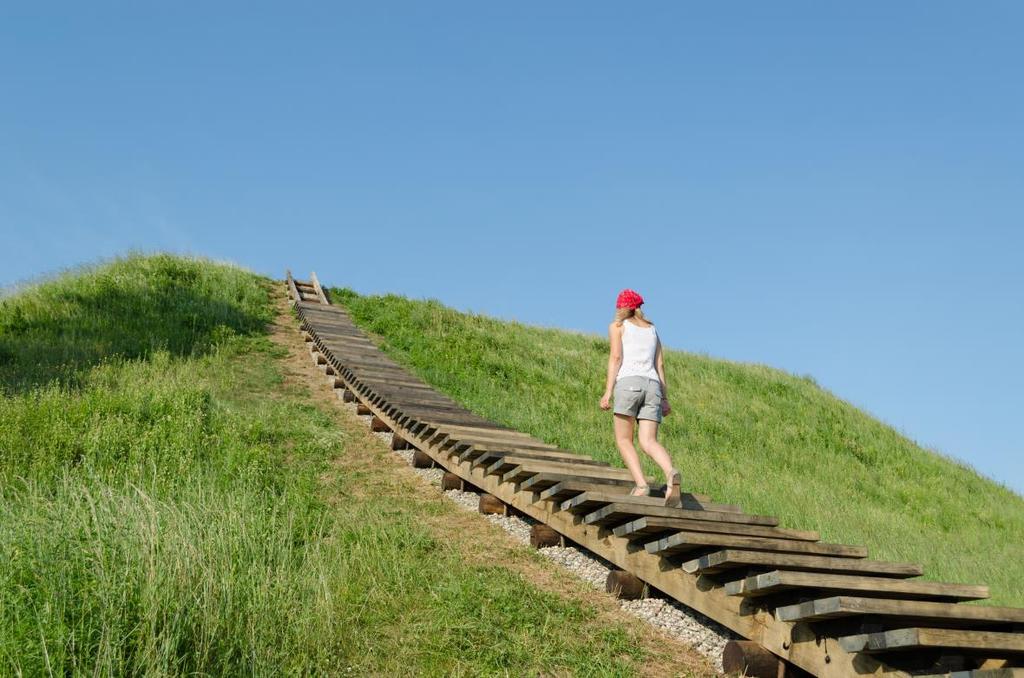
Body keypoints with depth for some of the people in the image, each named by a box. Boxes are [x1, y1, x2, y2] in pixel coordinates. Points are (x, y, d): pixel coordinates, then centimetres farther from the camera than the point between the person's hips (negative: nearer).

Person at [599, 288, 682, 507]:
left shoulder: (617, 326, 14)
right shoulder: (651, 328, 27)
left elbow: (615, 357, -1)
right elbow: (660, 364, 20)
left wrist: (608, 391, -6)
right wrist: (665, 398, 17)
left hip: (629, 382, -4)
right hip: (652, 386, 4)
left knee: (624, 440, 3)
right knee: (649, 442, -6)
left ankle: (641, 484, -17)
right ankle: (670, 472, -35)